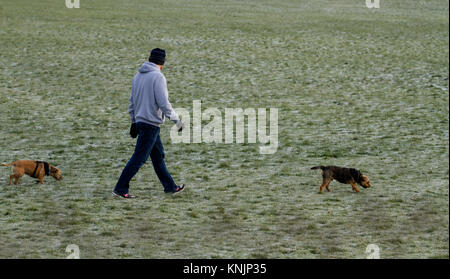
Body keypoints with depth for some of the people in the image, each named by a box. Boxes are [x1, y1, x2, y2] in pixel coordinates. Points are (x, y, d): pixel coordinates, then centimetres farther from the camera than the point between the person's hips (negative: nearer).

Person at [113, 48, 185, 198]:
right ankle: (120, 188, -4)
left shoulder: (138, 76, 11)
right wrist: (177, 120, -10)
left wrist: (134, 121, 23)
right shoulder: (158, 76, -14)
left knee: (158, 155, 15)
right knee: (139, 158, -5)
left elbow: (132, 101, 16)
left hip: (140, 121, 9)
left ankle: (170, 186, 22)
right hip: (151, 123, -9)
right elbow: (163, 102, -19)